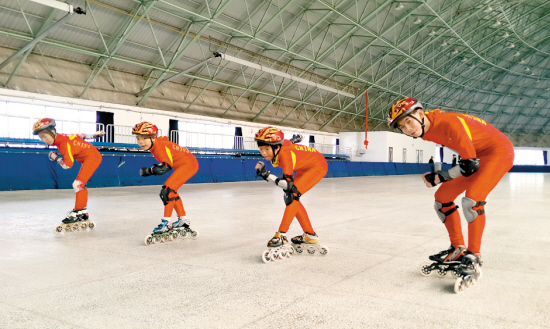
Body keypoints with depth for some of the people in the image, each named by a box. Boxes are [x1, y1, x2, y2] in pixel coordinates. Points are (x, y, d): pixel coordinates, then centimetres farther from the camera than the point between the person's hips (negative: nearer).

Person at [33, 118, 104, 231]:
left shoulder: (63, 143, -23)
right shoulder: (60, 138, 4)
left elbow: (68, 164, -23)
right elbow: (80, 135, 16)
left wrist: (56, 158, -8)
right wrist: (94, 134, 27)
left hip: (92, 157, -11)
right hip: (88, 158, 11)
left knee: (78, 184, -17)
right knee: (80, 185, 14)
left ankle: (78, 212, -14)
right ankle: (84, 213, 20)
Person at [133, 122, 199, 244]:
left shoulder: (159, 147, -24)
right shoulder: (160, 140, 2)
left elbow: (165, 167, -32)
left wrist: (147, 171, -23)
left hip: (188, 164, -10)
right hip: (184, 165, 10)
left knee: (167, 190, -18)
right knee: (171, 192, 17)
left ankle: (166, 223, -14)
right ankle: (183, 221, 28)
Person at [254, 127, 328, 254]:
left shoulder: (285, 154, -37)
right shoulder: (276, 146, -15)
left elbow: (288, 184, -40)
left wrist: (266, 174, -42)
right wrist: (294, 139, 25)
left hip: (318, 166, -9)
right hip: (305, 168, 9)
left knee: (292, 195, -23)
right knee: (290, 198, 4)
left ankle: (281, 235, -20)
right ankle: (310, 235, 13)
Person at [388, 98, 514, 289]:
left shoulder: (448, 122, -33)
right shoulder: (426, 131, -7)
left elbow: (470, 164, -29)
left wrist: (440, 177, -20)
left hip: (499, 150, -8)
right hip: (473, 155, 9)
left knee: (471, 200, -27)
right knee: (442, 198, 4)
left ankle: (474, 255, -9)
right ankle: (458, 249, 18)